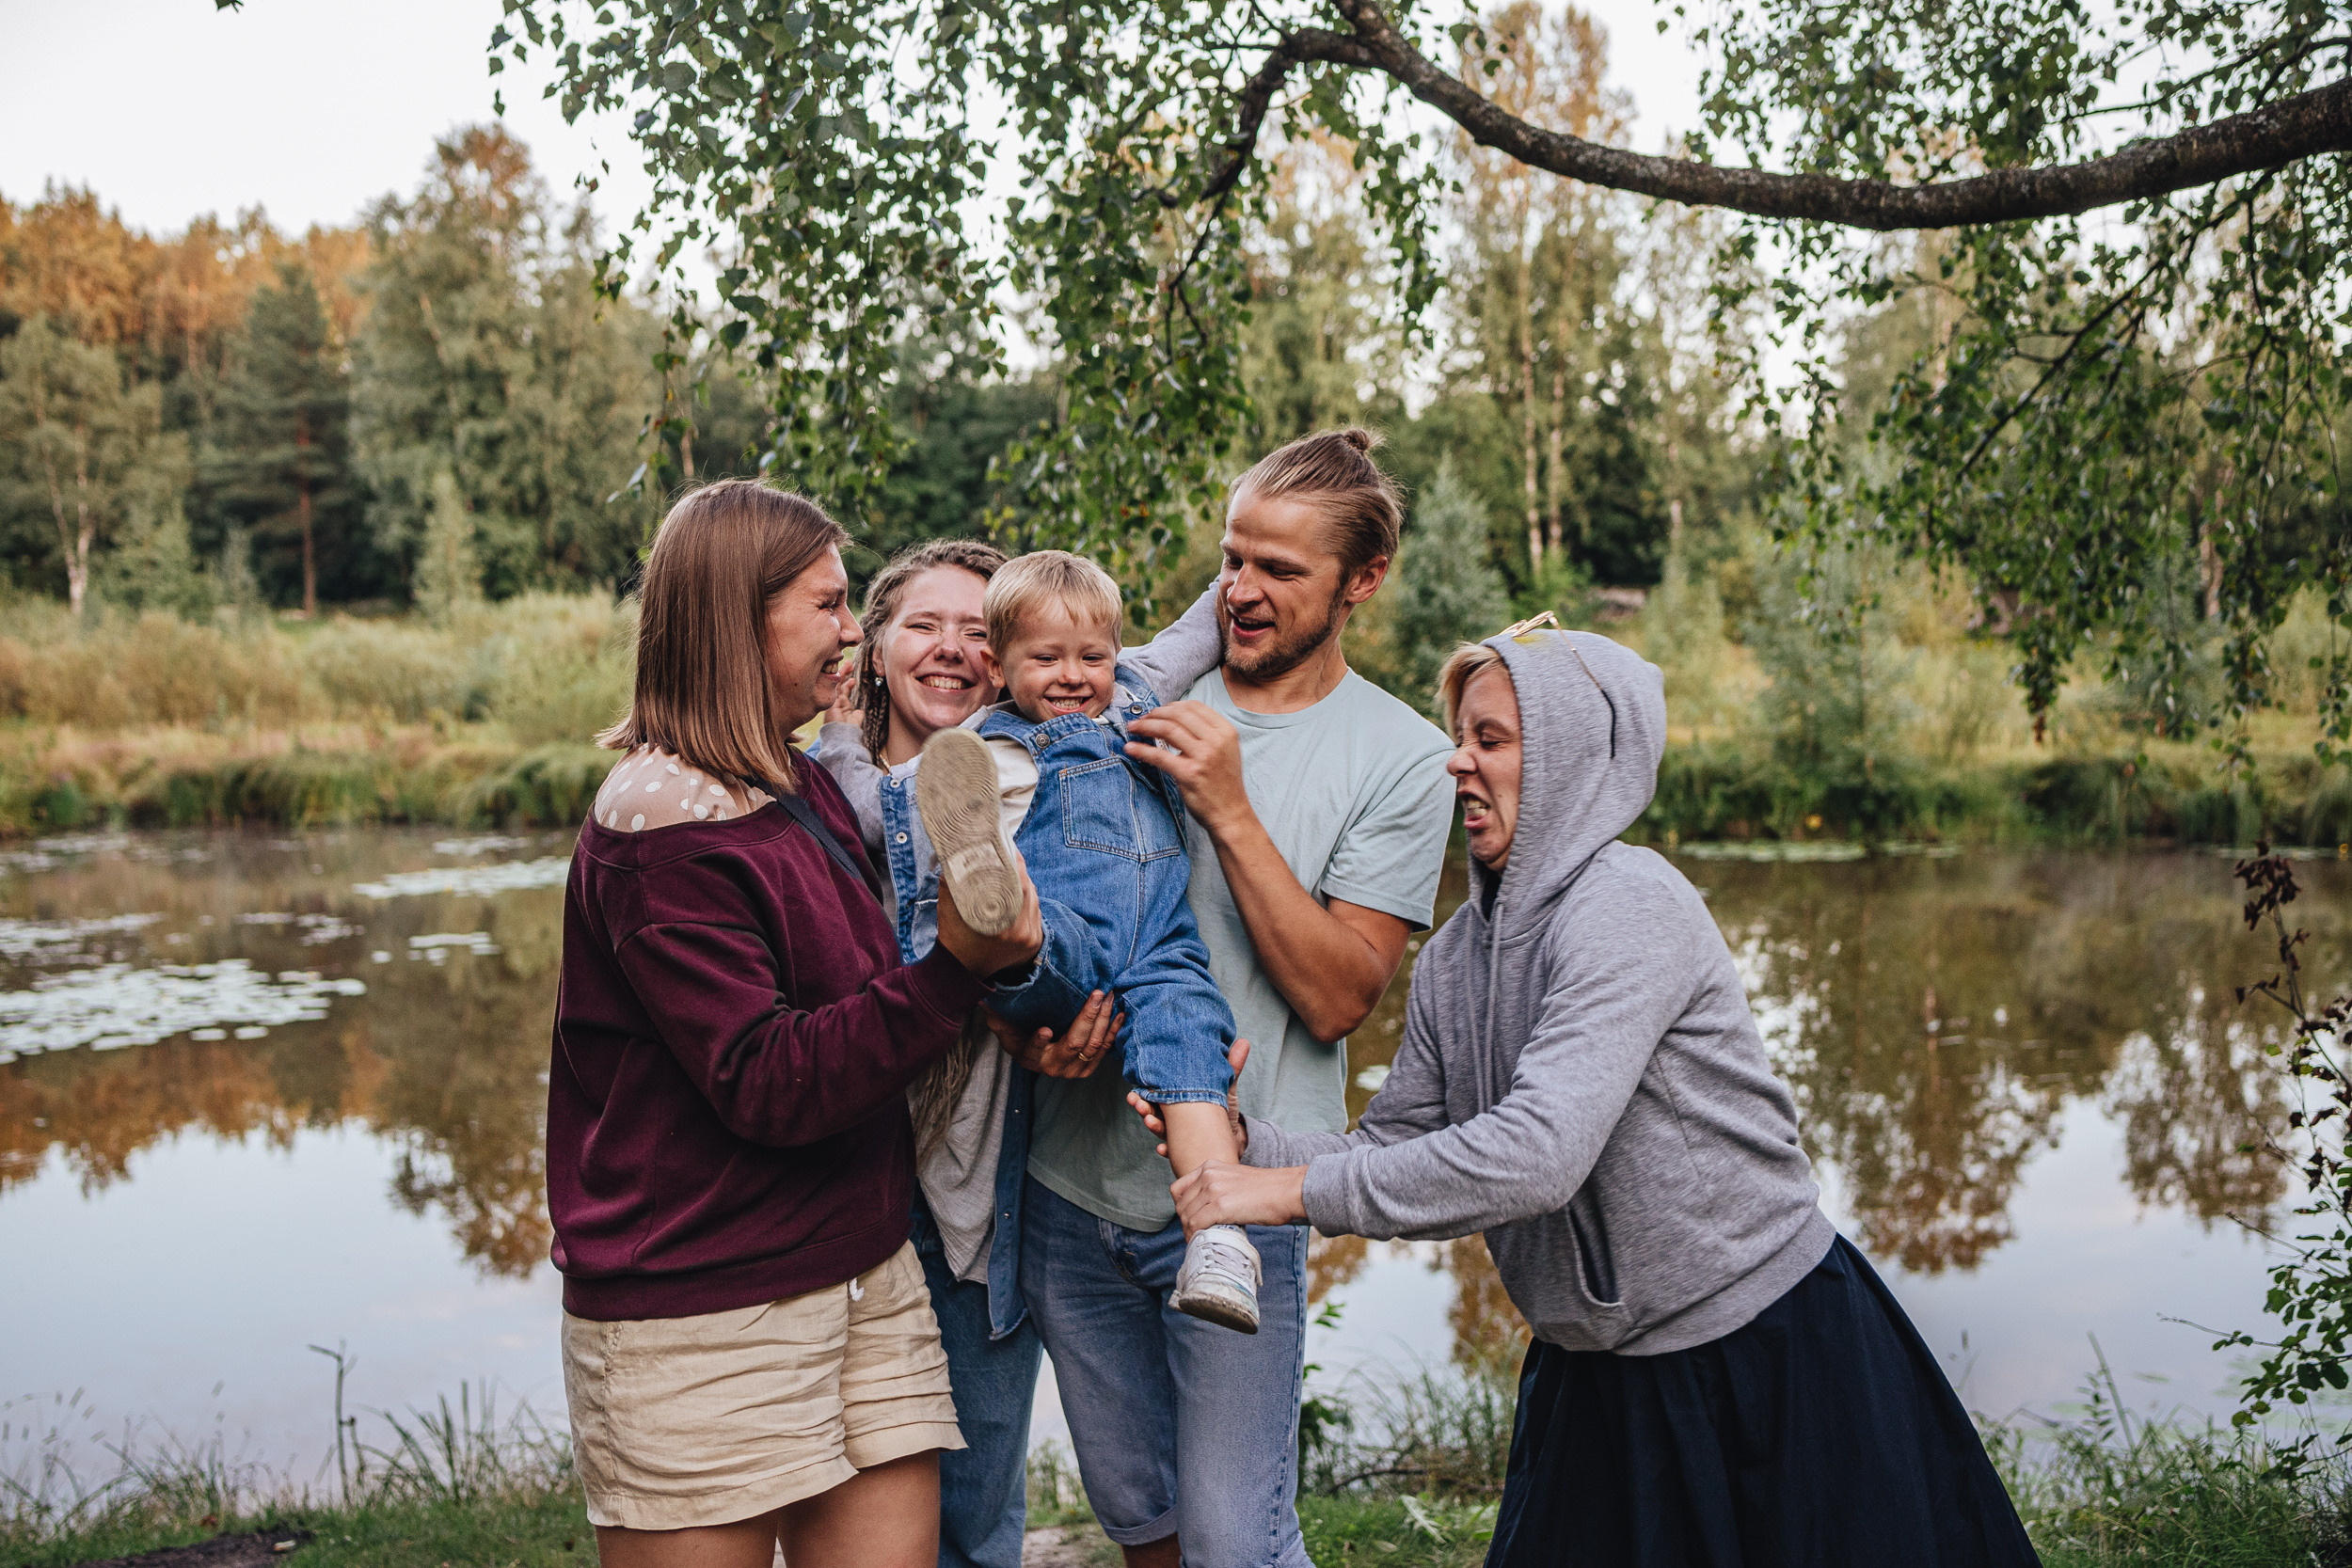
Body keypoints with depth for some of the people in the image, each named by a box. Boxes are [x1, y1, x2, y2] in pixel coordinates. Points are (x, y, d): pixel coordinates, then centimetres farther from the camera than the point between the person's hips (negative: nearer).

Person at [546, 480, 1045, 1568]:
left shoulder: (807, 793, 12)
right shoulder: (665, 826, -16)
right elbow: (767, 1085, -21)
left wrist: (992, 953, -3)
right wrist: (955, 969, -30)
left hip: (862, 1274, 8)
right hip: (699, 1320, -8)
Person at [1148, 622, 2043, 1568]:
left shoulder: (1626, 904, -22)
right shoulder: (1456, 956, 2)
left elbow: (1538, 1155, -32)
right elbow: (1395, 1150, 4)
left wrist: (1298, 1191, -30)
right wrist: (1246, 1140, -13)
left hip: (1765, 1359, -7)